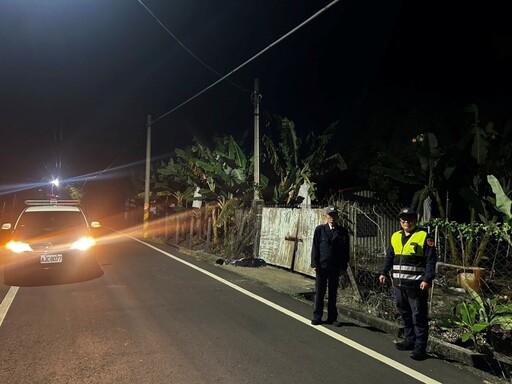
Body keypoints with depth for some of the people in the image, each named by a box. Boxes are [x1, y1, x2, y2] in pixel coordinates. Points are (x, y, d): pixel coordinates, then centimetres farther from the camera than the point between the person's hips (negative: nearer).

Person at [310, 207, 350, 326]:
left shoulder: (342, 231, 4)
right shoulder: (320, 229, 2)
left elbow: (346, 250, 6)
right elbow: (315, 247, 1)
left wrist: (343, 266, 0)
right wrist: (315, 264, -5)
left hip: (335, 267, 1)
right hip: (321, 266, -1)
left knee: (333, 293, 9)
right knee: (319, 293, 6)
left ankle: (332, 318, 19)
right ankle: (317, 317, 17)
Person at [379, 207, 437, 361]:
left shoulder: (424, 237, -6)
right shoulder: (395, 237, 11)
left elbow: (431, 261, -10)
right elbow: (389, 257, 18)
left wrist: (427, 279, -18)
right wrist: (384, 273, 11)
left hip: (416, 285, -6)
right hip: (399, 285, 6)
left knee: (418, 317, -1)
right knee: (405, 315, 15)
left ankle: (420, 347, 7)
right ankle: (410, 341, 29)